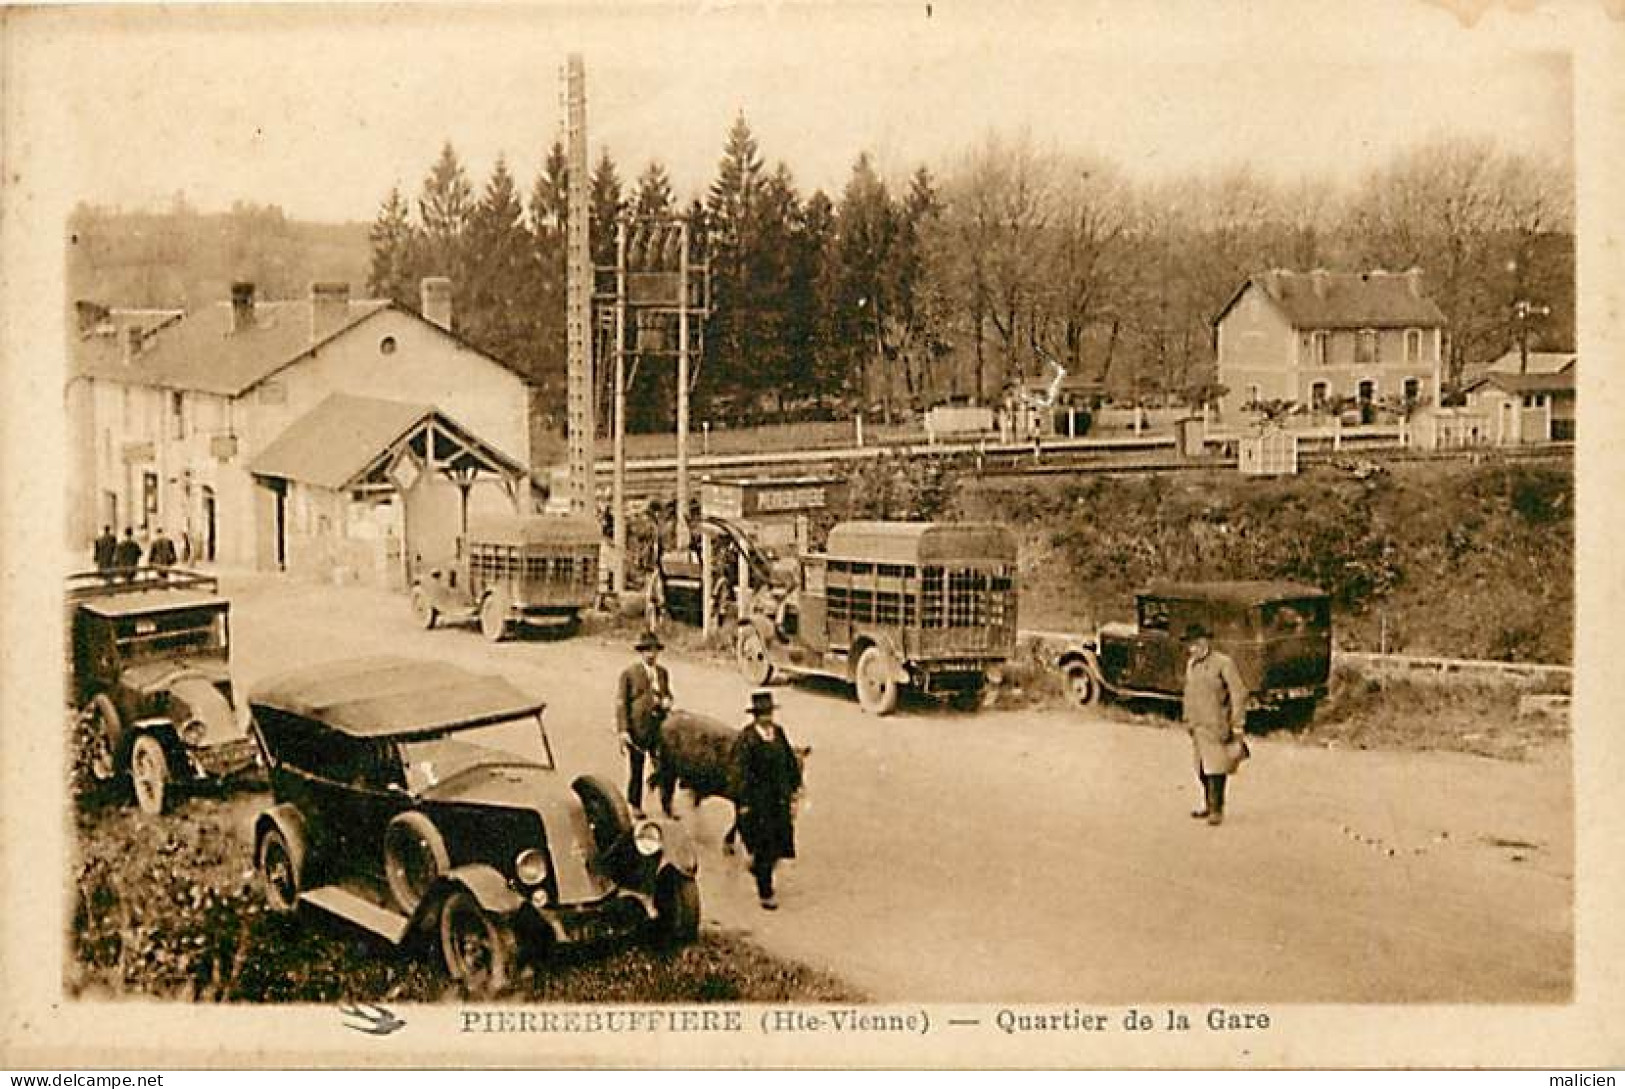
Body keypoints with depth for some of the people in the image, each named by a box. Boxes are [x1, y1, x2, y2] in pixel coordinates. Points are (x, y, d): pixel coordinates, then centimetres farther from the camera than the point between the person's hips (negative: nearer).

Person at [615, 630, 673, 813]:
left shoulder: (663, 672, 14)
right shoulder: (629, 673, -2)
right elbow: (621, 702, -4)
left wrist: (667, 701, 2)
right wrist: (623, 730, -11)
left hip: (659, 727, 4)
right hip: (637, 728, -4)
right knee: (636, 769, 4)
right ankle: (635, 806, 17)